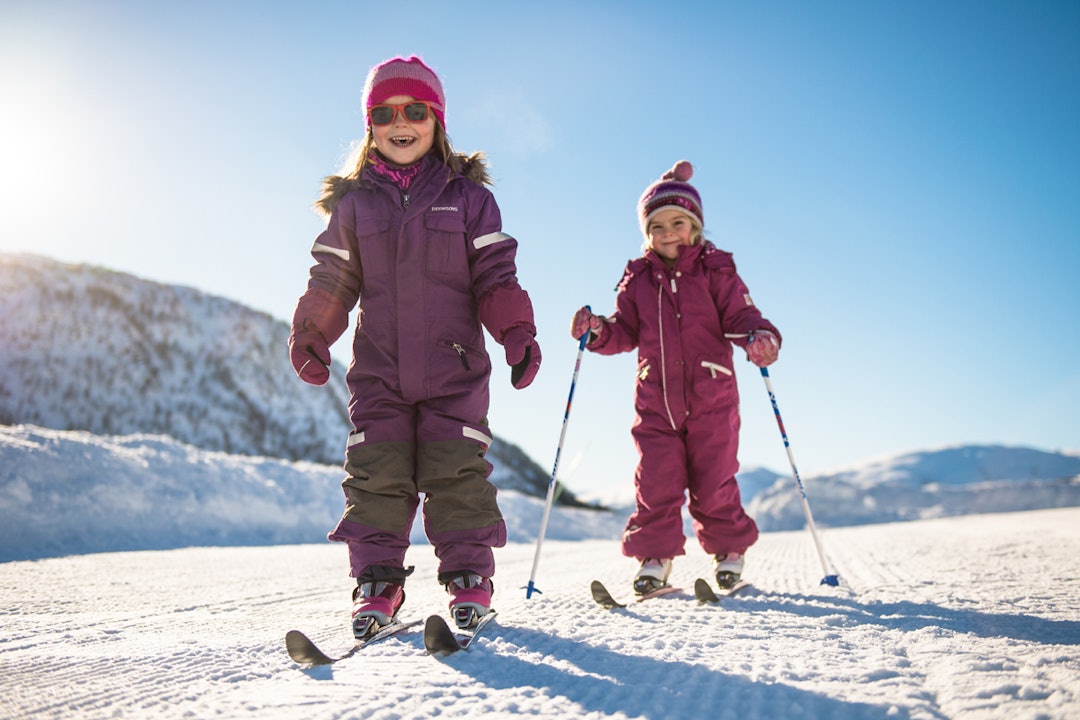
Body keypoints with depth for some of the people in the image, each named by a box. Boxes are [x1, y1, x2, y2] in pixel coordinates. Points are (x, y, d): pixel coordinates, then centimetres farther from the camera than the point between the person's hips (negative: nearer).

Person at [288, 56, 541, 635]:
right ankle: (377, 581, 12)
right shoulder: (353, 202, 10)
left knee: (456, 471, -2)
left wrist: (518, 336, -8)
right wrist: (309, 342, 5)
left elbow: (495, 277, 2)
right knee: (377, 474, 0)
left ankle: (469, 577, 11)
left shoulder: (468, 197, 6)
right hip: (378, 370, 2)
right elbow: (331, 282, 12)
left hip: (454, 368, -1)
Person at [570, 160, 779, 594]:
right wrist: (598, 331, -9)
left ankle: (729, 551, 26)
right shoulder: (637, 279, 9)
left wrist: (759, 337, -24)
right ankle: (655, 558, 14)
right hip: (655, 400, 2)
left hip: (711, 397, -2)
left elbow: (740, 317, -3)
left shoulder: (716, 271, 1)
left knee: (713, 485, 4)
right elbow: (625, 331, 11)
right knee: (656, 484, 0)